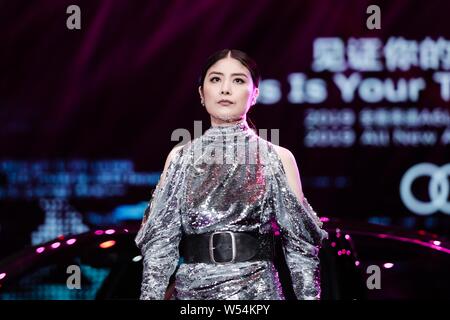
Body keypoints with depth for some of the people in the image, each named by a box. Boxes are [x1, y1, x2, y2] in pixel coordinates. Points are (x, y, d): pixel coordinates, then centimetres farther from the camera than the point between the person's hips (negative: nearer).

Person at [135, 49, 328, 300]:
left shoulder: (278, 158, 3)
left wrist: (308, 296, -6)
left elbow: (300, 244, 1)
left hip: (257, 292, -1)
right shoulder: (180, 158, 7)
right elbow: (160, 241, 2)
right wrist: (150, 296, -7)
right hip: (192, 291, 1)